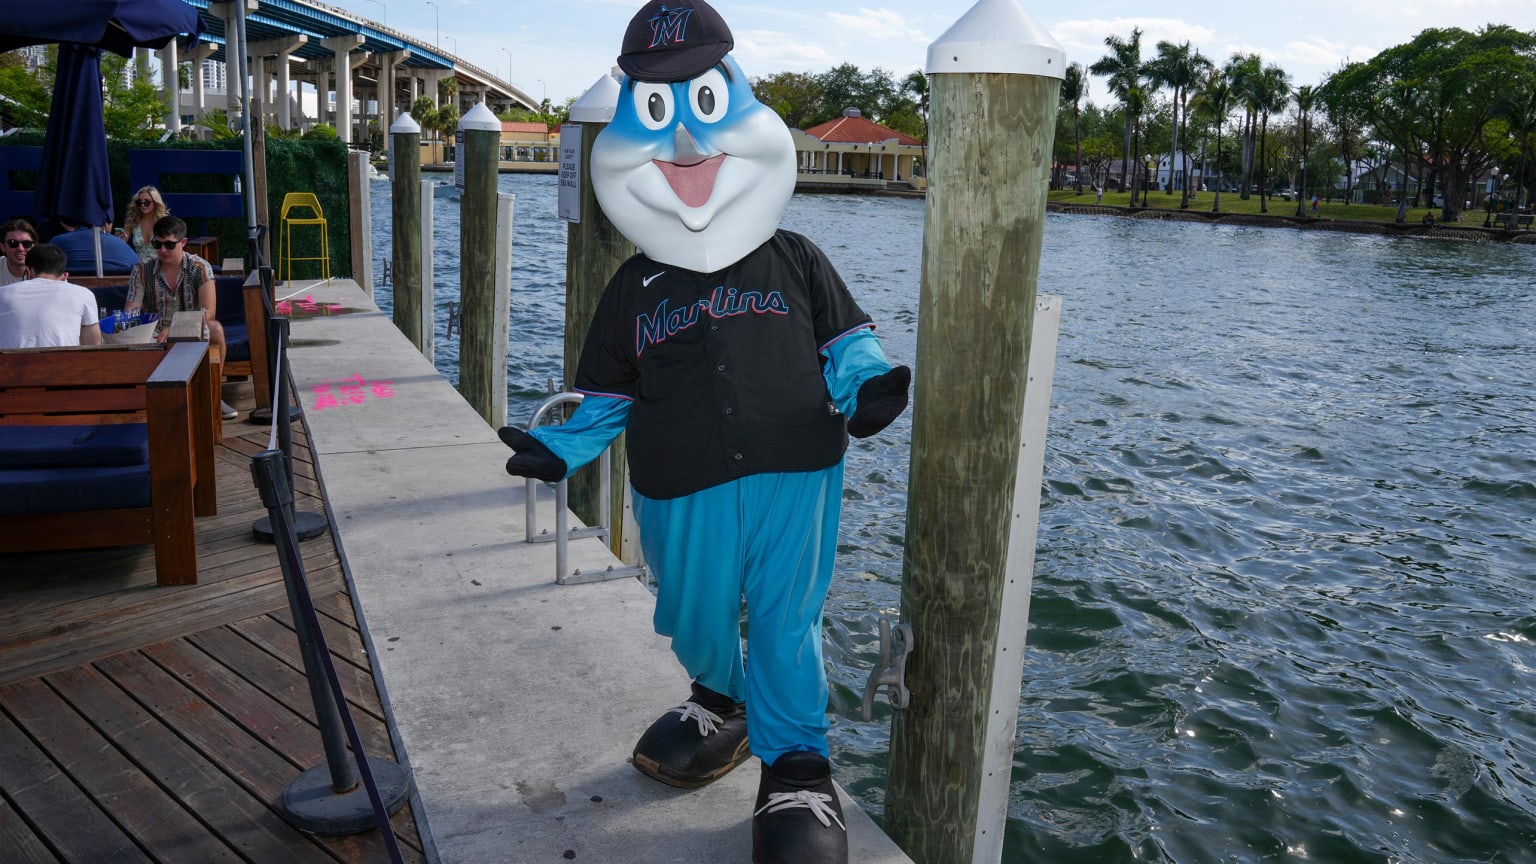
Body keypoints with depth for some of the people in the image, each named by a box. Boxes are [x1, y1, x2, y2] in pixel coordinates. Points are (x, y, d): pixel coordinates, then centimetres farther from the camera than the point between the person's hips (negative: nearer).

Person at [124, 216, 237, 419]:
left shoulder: (200, 268, -4)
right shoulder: (141, 272, 1)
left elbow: (208, 312, -14)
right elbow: (129, 313, -5)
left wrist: (173, 329, -28)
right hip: (155, 339, 1)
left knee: (215, 328, -34)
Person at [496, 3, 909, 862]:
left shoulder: (797, 262, 5)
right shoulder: (633, 289, 7)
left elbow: (846, 341, 10)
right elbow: (607, 395, 11)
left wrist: (867, 387, -11)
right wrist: (563, 446, -3)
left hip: (792, 479, -2)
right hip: (682, 492, 2)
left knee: (786, 626, 1)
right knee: (695, 622, 16)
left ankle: (797, 768, 18)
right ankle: (721, 699, 47)